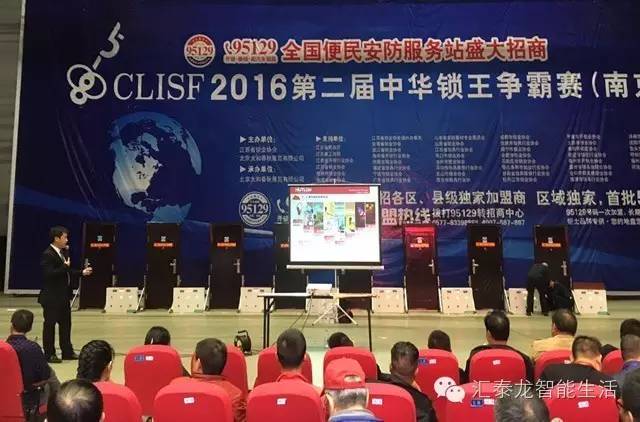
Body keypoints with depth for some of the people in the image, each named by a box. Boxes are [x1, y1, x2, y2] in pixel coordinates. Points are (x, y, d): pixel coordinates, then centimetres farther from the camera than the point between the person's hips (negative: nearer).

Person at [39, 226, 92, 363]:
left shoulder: (62, 252, 10)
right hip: (51, 297, -9)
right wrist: (65, 266, -20)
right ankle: (49, 354, 12)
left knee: (66, 323, 14)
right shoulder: (48, 254, -17)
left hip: (63, 296, 9)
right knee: (50, 324, 2)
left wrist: (82, 272, 10)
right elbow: (49, 274, -26)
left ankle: (67, 352, 23)